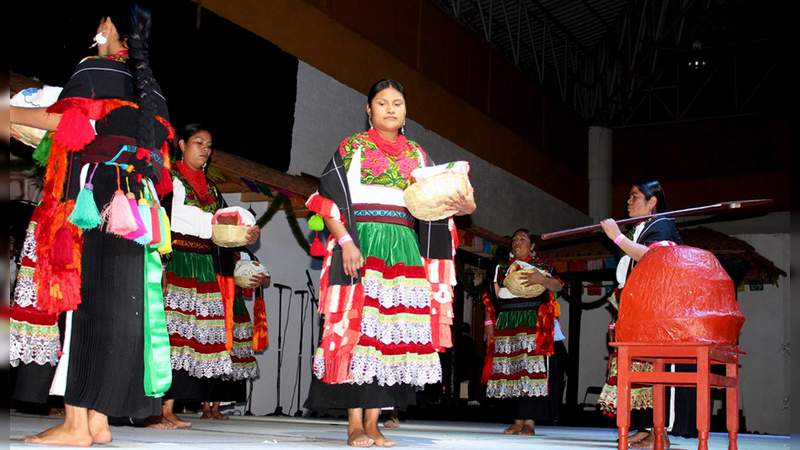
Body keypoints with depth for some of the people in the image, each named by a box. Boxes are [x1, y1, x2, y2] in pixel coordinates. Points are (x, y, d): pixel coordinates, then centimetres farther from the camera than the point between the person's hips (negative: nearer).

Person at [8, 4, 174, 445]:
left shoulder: (94, 70, -1)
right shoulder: (148, 87, 20)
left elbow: (69, 120, -15)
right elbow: (157, 146, 20)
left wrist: (10, 113, -3)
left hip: (90, 200, -7)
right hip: (132, 207, 7)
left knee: (77, 297, -8)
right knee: (114, 305, 4)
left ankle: (76, 423, -12)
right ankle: (97, 418, 5)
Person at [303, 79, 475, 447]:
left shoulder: (417, 154, 19)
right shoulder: (352, 147, 7)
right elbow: (332, 199, -2)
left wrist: (461, 207, -7)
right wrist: (346, 241, -15)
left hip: (405, 248, 4)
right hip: (362, 244, -4)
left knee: (392, 332, -1)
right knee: (358, 329, -10)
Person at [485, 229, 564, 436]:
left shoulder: (541, 266, 9)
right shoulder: (502, 268, 21)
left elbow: (558, 286, -5)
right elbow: (493, 297, 19)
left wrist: (542, 280, -24)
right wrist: (489, 322, 9)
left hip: (531, 323, -4)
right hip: (506, 323, 4)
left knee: (530, 367, -13)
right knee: (510, 370, -1)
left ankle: (529, 421, -14)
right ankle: (517, 420, 2)